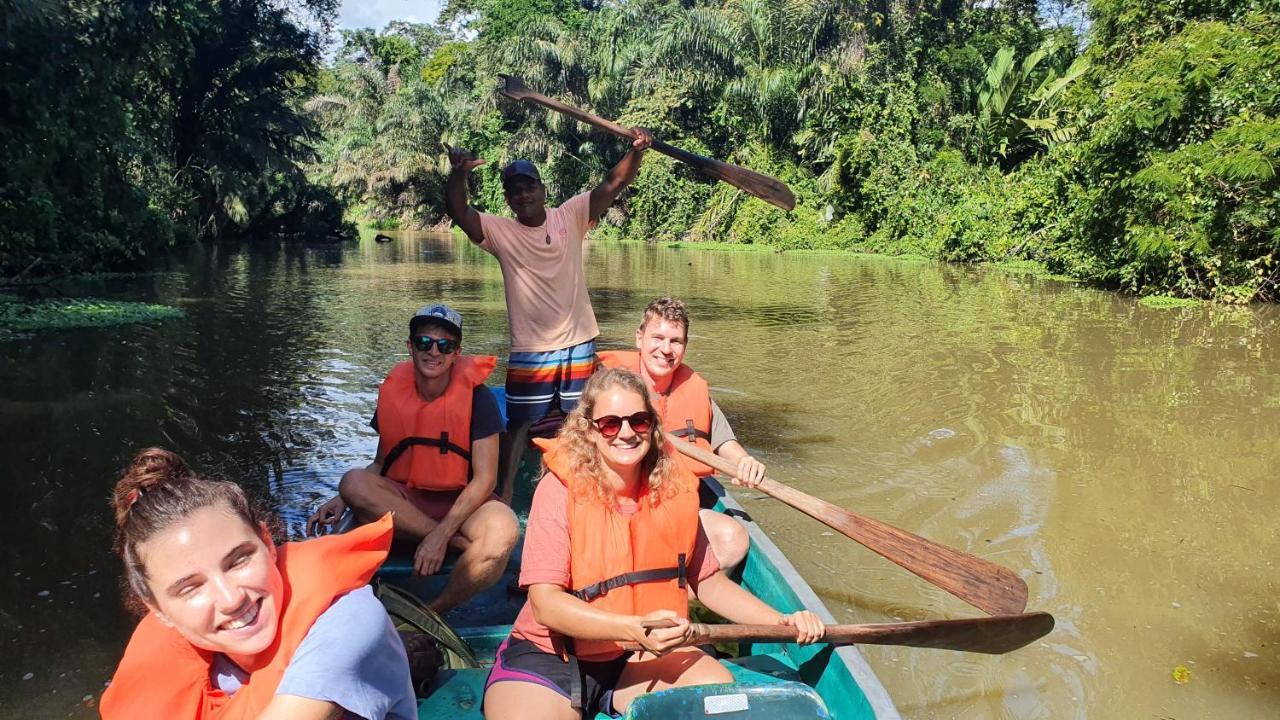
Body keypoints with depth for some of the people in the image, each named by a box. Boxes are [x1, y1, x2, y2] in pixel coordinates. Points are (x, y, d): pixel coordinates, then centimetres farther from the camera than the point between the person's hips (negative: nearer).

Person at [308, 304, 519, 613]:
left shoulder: (476, 397, -9)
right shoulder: (392, 393, 2)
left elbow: (484, 478, -12)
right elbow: (381, 465, 11)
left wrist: (441, 535, -22)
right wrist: (343, 500, -8)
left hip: (462, 504, -3)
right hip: (403, 502, 3)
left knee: (503, 529, -37)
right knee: (353, 481, -28)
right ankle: (463, 544, -24)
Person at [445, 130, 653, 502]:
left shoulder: (571, 216, 0)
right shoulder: (500, 231, -4)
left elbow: (614, 184, -5)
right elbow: (457, 211, -17)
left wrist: (636, 151, -22)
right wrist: (458, 175, -36)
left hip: (579, 345, 2)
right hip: (529, 352, -2)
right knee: (519, 424, 5)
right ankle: (505, 493, 14)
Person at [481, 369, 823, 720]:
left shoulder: (674, 489, -4)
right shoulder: (561, 487, -16)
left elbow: (708, 581, 9)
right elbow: (546, 603, -21)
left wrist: (782, 622, -3)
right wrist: (636, 628, -34)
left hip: (638, 657, 5)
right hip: (548, 655, -4)